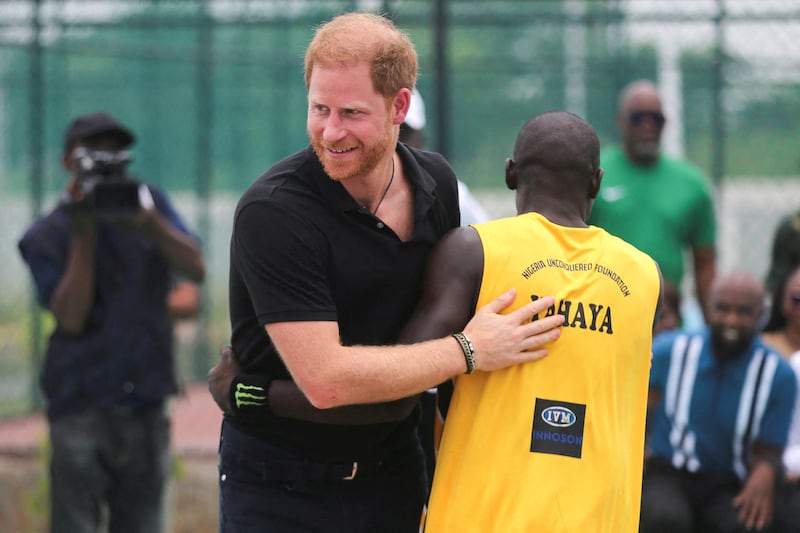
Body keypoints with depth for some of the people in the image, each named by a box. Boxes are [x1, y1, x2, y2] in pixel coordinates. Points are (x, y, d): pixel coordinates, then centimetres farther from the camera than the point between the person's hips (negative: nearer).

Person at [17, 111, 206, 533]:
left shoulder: (148, 202, 10)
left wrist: (146, 221, -17)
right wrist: (83, 236, -16)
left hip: (145, 410, 3)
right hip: (81, 411, -3)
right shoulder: (45, 238, 0)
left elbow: (195, 269, -3)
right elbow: (72, 318, -12)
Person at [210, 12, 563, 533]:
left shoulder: (437, 183, 1)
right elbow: (324, 378, -25)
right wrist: (469, 351, -18)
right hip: (278, 484, -5)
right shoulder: (270, 212, -20)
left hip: (393, 468, 5)